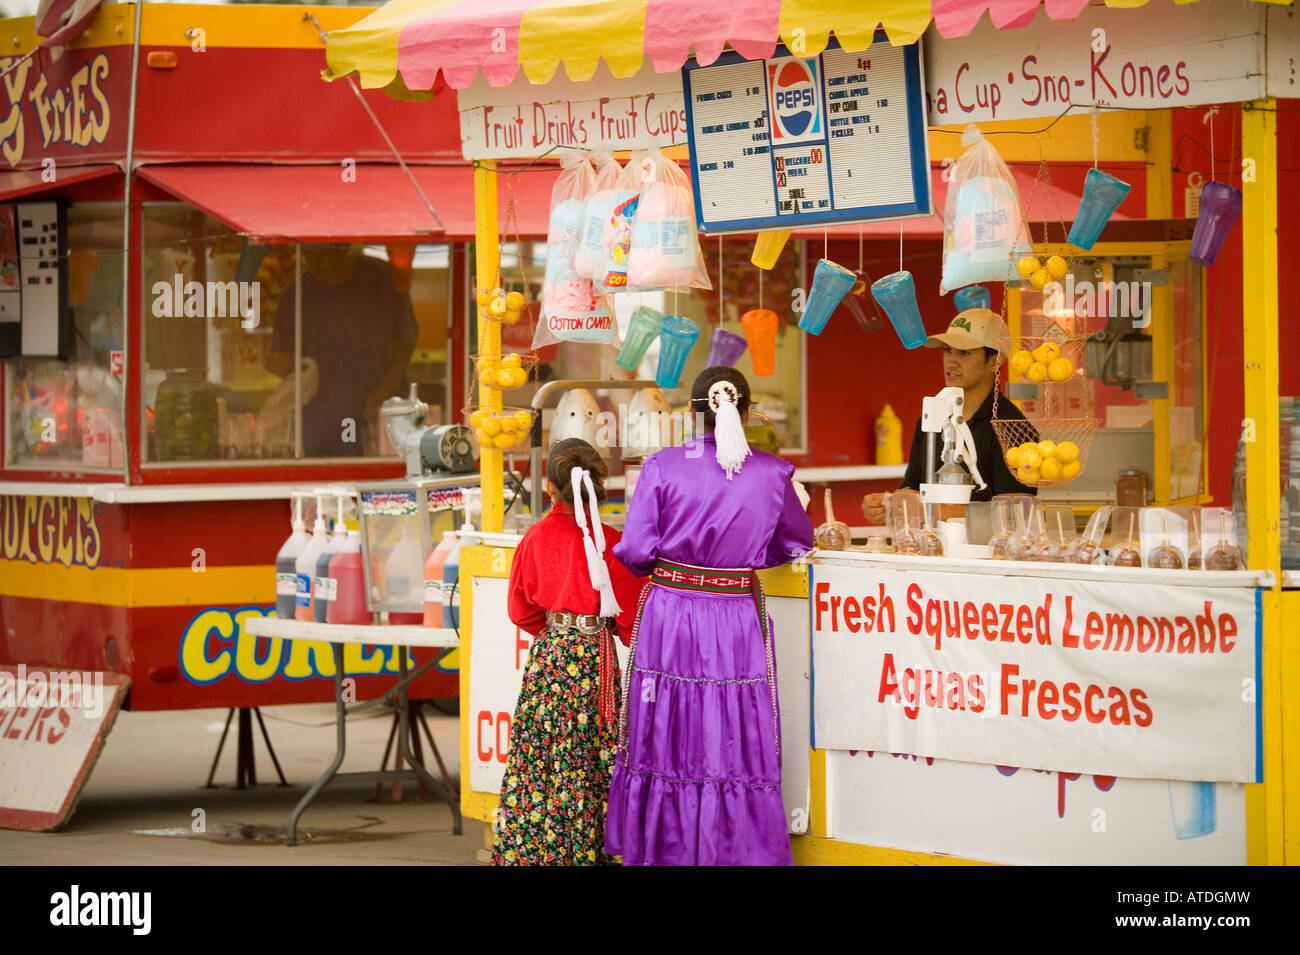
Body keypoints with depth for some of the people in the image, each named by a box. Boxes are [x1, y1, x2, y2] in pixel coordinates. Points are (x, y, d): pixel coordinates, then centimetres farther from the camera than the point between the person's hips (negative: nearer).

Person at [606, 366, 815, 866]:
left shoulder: (663, 466, -8)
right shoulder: (772, 473, -3)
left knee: (665, 738, 9)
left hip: (669, 616, 0)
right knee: (736, 743, 7)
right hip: (737, 619, 0)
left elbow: (635, 551, -8)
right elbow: (796, 543, 12)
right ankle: (737, 849, 10)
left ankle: (661, 849, 16)